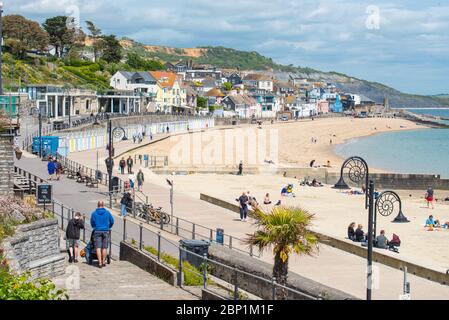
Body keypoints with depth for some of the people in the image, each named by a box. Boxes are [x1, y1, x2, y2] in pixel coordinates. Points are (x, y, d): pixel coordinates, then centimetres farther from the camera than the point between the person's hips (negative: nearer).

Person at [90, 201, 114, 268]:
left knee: (98, 247, -2)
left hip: (97, 231, -1)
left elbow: (92, 223, 7)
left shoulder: (94, 213, 0)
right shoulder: (107, 213, 2)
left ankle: (100, 262, -7)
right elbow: (112, 222, 9)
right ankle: (103, 262, 9)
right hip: (105, 231, 1)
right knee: (104, 247, 6)